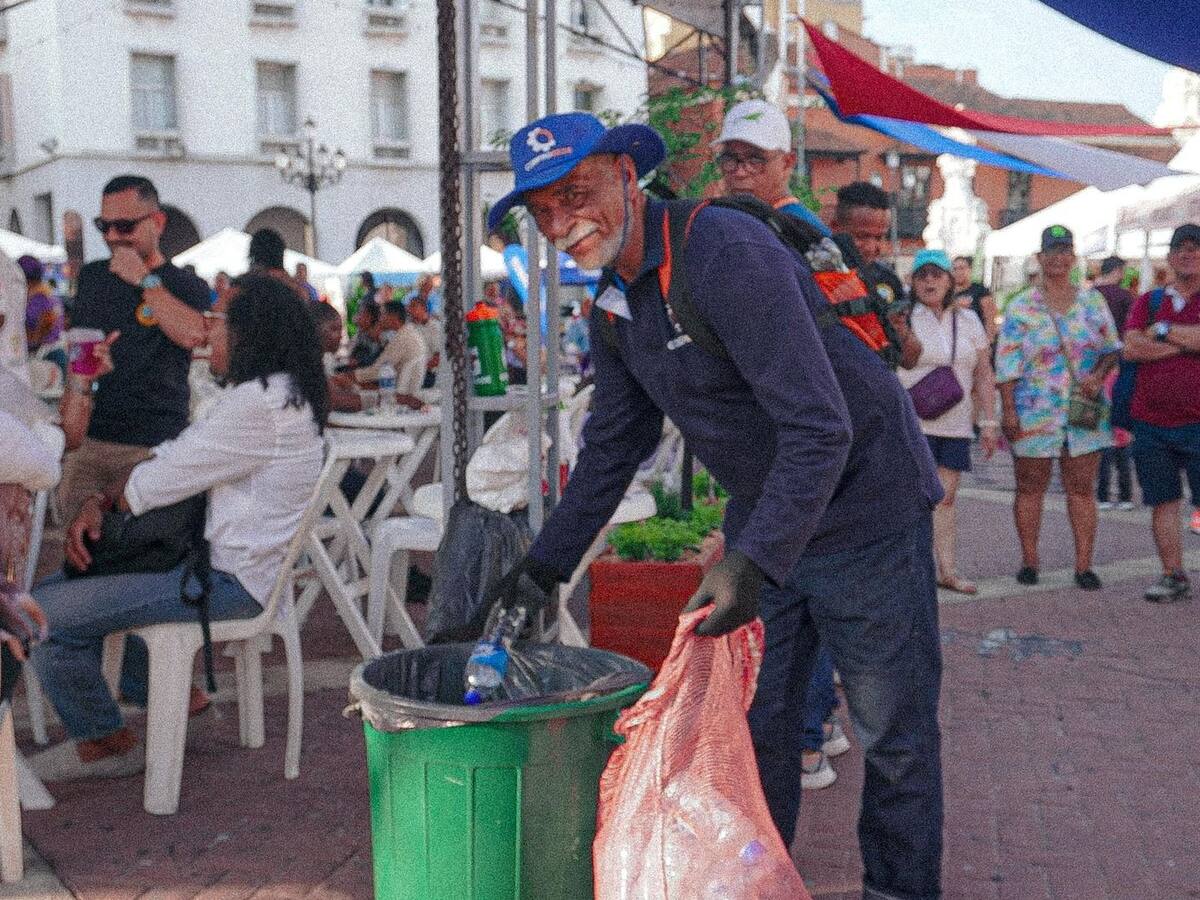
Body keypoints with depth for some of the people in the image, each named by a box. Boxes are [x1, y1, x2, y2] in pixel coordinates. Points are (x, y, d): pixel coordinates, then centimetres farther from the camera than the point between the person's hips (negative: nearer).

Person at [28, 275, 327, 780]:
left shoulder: (261, 404, -21)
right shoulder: (276, 394, 14)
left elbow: (154, 483, -19)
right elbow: (170, 458, 11)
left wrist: (107, 497, 3)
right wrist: (97, 504, -3)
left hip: (230, 581, -11)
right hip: (225, 562, 11)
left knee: (41, 615, -13)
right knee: (57, 590, 19)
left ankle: (105, 743, 7)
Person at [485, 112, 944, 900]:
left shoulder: (726, 253, -25)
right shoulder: (614, 307, 4)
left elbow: (820, 429, -30)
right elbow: (612, 449, 14)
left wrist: (754, 562, -35)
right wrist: (545, 564, 12)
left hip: (861, 505, -8)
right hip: (762, 522, 8)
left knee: (895, 732, 6)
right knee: (754, 724, 15)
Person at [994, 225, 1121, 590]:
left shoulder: (1092, 301, 8)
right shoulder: (1021, 308, 0)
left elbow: (1112, 347, 11)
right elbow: (1007, 364, -3)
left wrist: (1099, 375, -10)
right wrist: (1008, 411, -10)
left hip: (1085, 410, 2)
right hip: (1034, 415, -2)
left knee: (1082, 488, 3)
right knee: (1030, 487, 5)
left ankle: (1084, 565, 7)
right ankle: (1029, 561, 15)